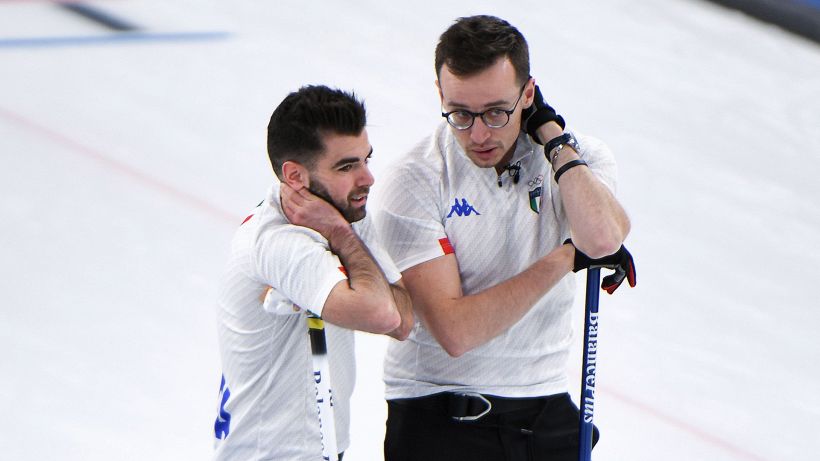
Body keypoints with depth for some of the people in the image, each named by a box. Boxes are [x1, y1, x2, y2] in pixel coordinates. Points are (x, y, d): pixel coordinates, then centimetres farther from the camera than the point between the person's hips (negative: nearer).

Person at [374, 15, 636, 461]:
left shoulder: (580, 155, 0)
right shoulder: (415, 181, -12)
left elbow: (603, 239, -22)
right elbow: (455, 331, -19)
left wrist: (551, 135, -13)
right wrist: (565, 258, -14)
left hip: (547, 413, 4)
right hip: (438, 419, -3)